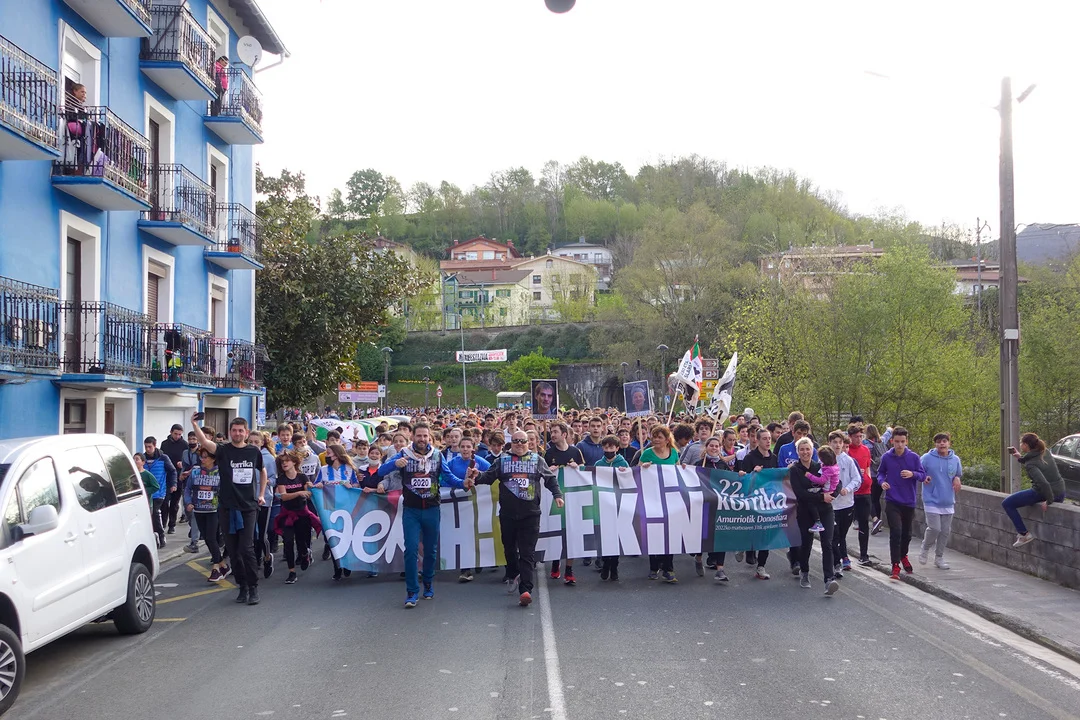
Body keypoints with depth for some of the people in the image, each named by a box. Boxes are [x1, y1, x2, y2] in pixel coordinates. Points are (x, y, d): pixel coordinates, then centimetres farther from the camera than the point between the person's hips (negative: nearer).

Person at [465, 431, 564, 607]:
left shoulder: (537, 460, 8)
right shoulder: (502, 461, 10)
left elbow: (551, 478, 15)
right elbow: (488, 477, 7)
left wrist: (557, 494, 4)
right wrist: (477, 476, -12)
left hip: (530, 514, -2)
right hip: (508, 514, 2)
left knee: (527, 553, -9)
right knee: (509, 548, 16)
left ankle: (525, 590, -15)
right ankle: (514, 575, 42)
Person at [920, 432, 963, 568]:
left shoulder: (955, 460, 5)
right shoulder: (927, 458, -7)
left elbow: (959, 474, 21)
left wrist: (957, 479, -2)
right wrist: (924, 477, -18)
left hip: (948, 502, 4)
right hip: (931, 501, -4)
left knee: (945, 531, 8)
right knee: (935, 528, -13)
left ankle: (939, 558, 22)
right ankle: (925, 548, 16)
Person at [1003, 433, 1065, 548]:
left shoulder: (1030, 464, -19)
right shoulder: (1045, 453, 4)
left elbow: (1044, 483, -30)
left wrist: (1049, 501, -19)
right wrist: (1021, 458, 16)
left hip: (1043, 493, -8)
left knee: (1007, 503, 0)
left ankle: (1024, 534, -2)